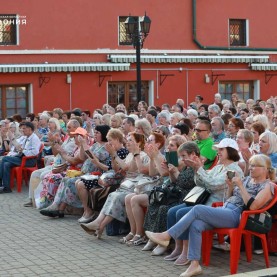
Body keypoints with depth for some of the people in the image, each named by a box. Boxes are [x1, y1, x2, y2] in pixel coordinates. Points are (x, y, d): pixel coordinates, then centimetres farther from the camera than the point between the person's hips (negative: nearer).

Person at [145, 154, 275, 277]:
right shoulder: (248, 179, 23)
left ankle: (167, 236, -21)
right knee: (195, 225, -21)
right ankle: (194, 264, -20)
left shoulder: (267, 186, -1)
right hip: (225, 210, 8)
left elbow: (252, 206, -16)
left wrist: (240, 186, -14)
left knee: (197, 209, -23)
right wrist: (230, 186, 6)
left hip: (236, 216, -8)